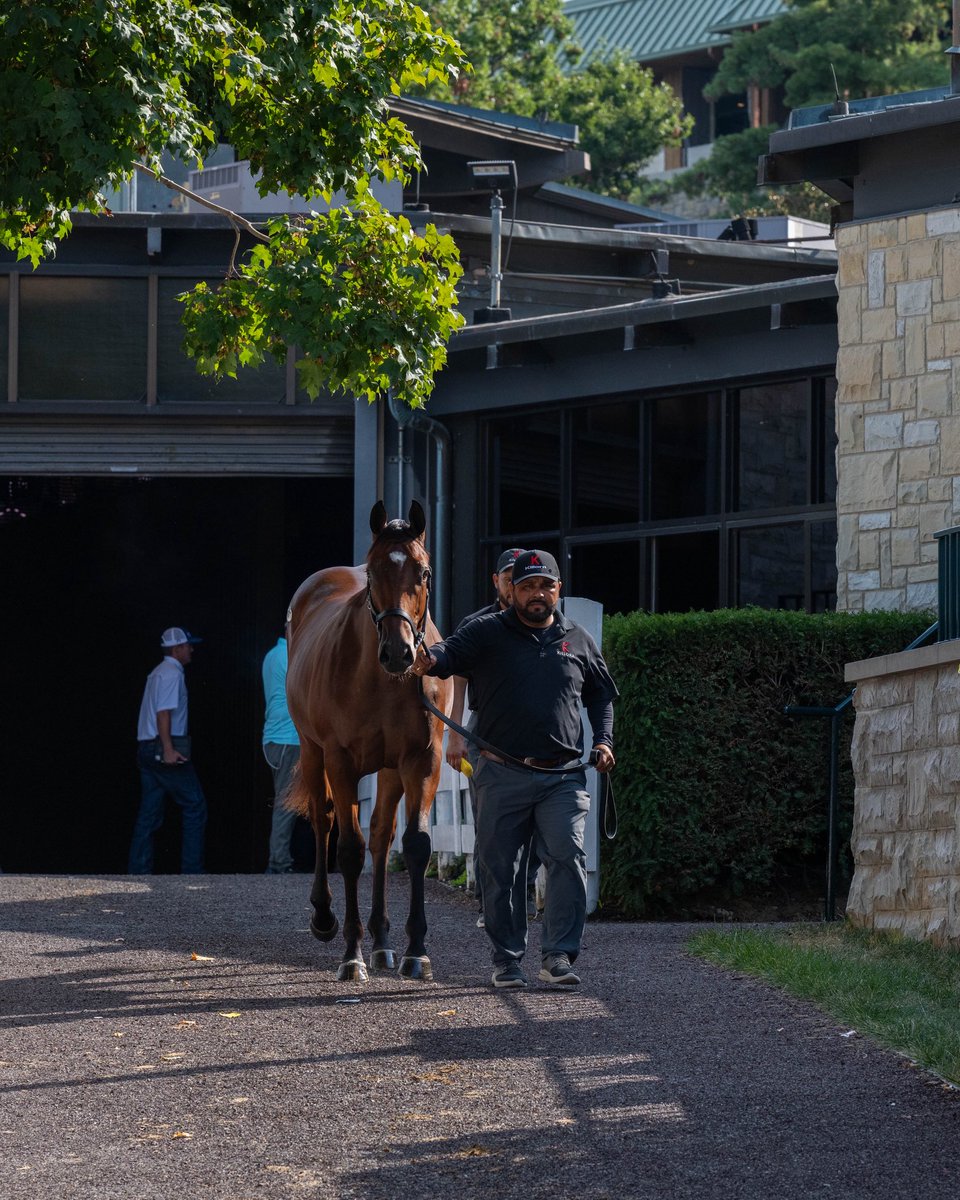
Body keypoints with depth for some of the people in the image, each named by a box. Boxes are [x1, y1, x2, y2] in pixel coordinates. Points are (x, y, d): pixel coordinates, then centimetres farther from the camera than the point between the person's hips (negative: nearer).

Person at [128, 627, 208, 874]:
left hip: (147, 749, 10)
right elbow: (163, 713, -20)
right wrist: (169, 750, -26)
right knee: (195, 805, -3)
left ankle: (139, 870, 5)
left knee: (149, 813, 8)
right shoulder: (172, 674, -10)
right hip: (164, 748, -10)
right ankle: (191, 869, -5)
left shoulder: (158, 673, 20)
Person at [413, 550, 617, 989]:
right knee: (500, 867, 3)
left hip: (563, 777, 1)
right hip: (501, 775, -1)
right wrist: (429, 660, -39)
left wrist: (603, 740, 10)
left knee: (567, 858, -11)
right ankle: (507, 959, 13)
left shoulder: (578, 640, 13)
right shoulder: (488, 633, 3)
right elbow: (452, 651, -15)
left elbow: (601, 694, 26)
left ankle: (559, 955, -9)